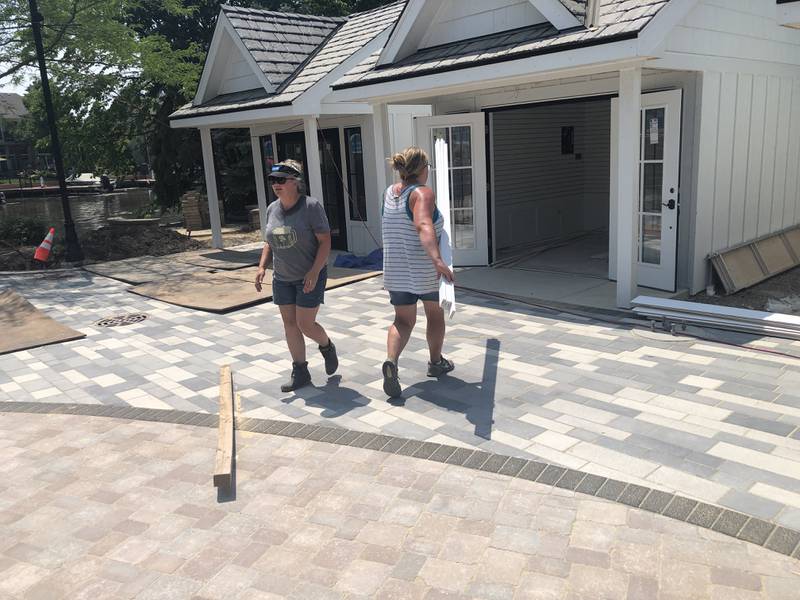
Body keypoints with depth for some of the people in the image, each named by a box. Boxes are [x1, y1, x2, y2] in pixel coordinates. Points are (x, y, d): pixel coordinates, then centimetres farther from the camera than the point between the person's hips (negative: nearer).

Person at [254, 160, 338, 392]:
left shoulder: (312, 206, -14)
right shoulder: (272, 209, 5)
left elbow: (325, 241, -15)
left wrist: (314, 271, -24)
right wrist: (262, 267, 1)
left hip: (310, 277, -6)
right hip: (282, 278, 6)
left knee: (305, 324, -5)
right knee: (290, 324, 7)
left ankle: (327, 347, 27)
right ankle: (300, 372, 18)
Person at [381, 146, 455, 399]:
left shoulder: (389, 193, 6)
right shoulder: (422, 193, -16)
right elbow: (424, 225, -36)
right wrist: (437, 259, -48)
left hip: (396, 269, 5)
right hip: (426, 268, -5)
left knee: (403, 320, 11)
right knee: (435, 313, 19)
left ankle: (391, 361, -15)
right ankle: (436, 363, 34)